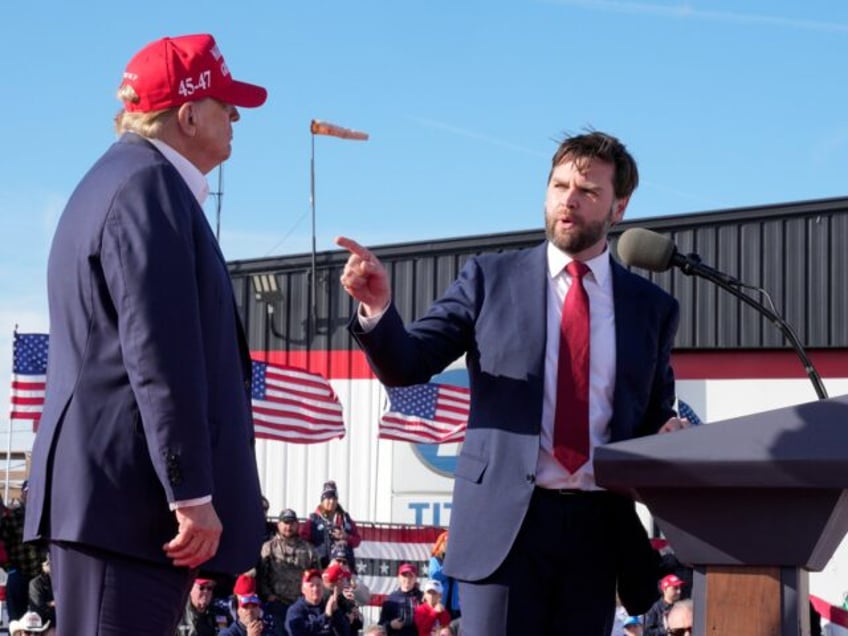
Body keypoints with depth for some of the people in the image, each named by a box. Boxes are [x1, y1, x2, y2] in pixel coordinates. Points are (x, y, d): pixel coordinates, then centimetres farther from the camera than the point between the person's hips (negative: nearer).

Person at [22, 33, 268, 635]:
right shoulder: (149, 184, -12)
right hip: (132, 493, -11)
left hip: (110, 487, 11)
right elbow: (160, 356, -19)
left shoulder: (123, 178, 22)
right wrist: (192, 491, -21)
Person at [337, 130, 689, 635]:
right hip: (504, 518, -2)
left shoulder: (652, 306, 11)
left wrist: (670, 433, -5)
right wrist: (378, 309, -19)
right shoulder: (491, 279, 6)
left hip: (597, 527, 3)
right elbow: (407, 366, 1)